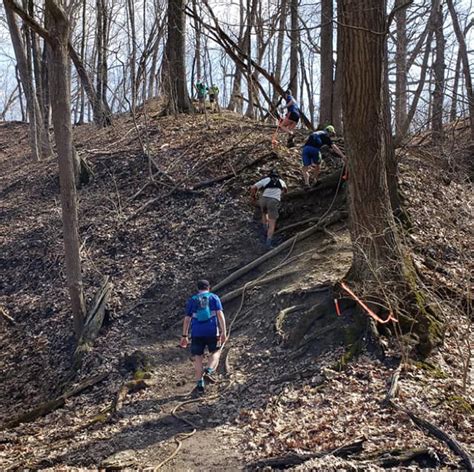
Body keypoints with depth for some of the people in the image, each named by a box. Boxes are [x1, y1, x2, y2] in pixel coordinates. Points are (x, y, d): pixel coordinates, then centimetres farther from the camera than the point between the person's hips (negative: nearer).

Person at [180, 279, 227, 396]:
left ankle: (200, 385, 4)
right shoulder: (214, 297, 8)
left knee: (198, 357, 7)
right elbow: (220, 314, -4)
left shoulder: (192, 300, 14)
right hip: (212, 331, -1)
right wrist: (223, 332, -6)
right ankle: (208, 372, -6)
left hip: (197, 332, 1)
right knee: (215, 352, 18)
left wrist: (184, 336, 14)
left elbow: (187, 319, 10)